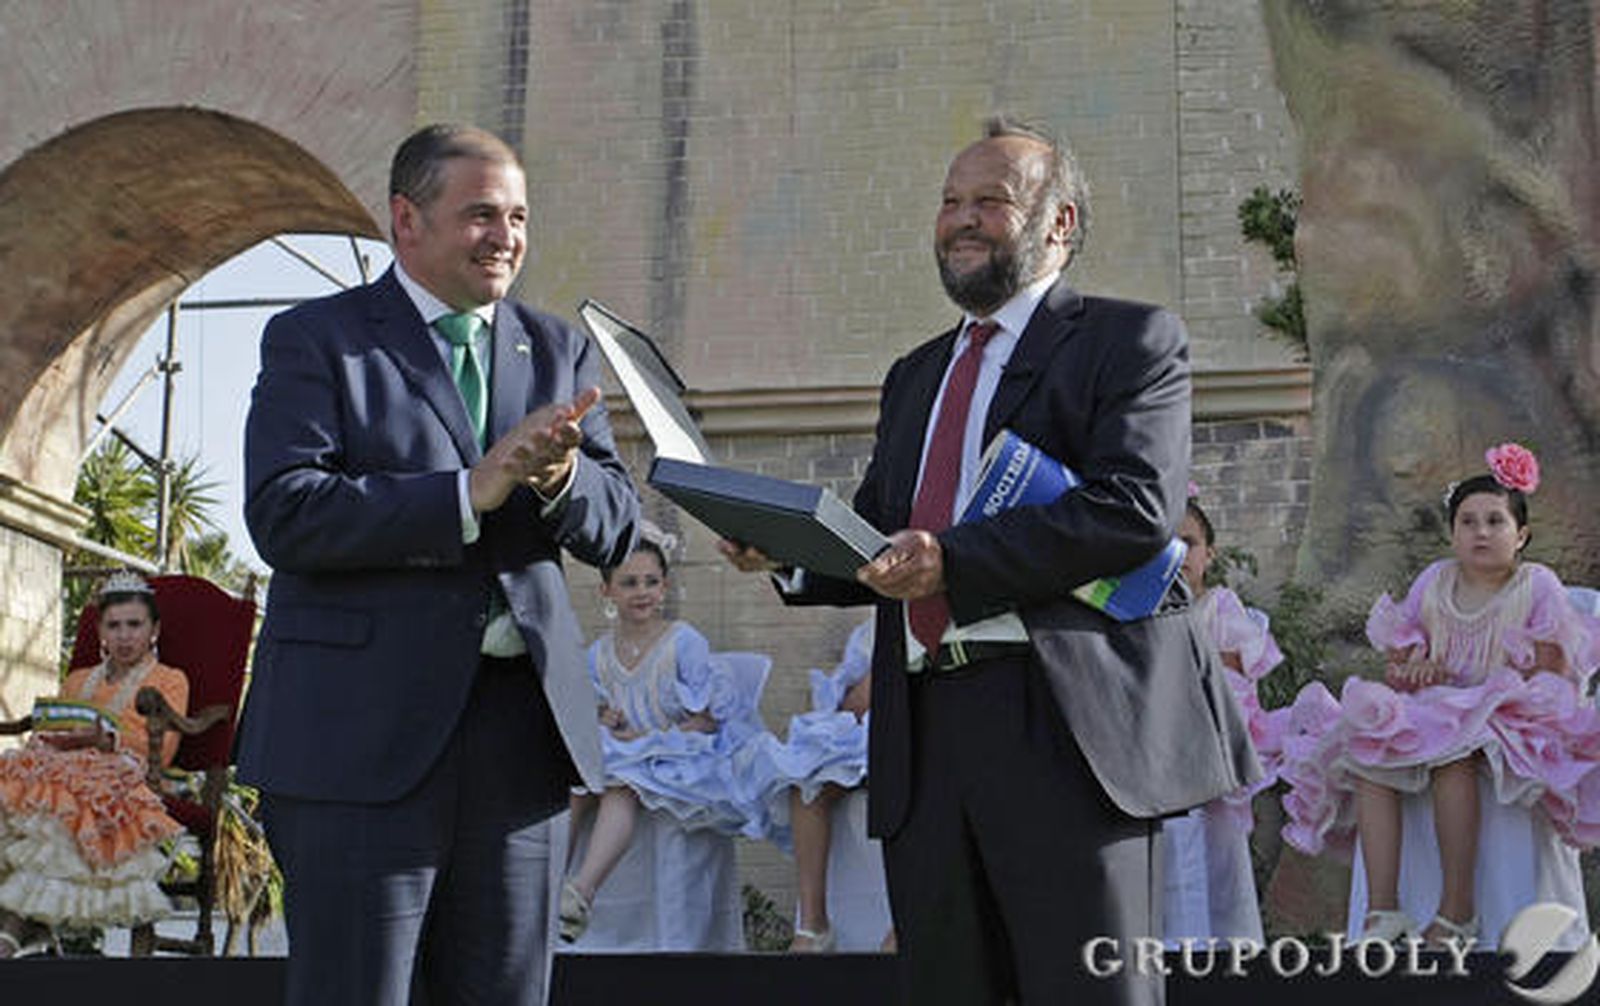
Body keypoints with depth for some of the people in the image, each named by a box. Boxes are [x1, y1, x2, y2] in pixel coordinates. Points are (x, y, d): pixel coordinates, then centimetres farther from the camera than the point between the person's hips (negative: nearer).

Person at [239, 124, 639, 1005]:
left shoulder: (558, 351, 16)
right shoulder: (316, 339, 1)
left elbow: (614, 529, 9)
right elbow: (284, 515, -13)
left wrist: (558, 479, -14)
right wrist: (471, 493, -18)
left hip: (517, 729, 5)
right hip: (363, 733, -4)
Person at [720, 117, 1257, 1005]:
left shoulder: (1129, 341, 3)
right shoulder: (916, 376, 25)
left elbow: (1138, 507, -13)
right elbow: (874, 544, 24)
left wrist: (954, 562, -20)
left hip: (1065, 725, -6)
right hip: (924, 733, 6)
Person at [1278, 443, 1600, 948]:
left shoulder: (1537, 586, 0)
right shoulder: (1434, 582, 12)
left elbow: (1554, 677, -6)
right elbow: (1395, 663, 16)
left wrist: (1450, 677, -12)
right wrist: (1409, 671, -10)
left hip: (1507, 724, -5)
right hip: (1432, 714, 5)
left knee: (1453, 756, -38)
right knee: (1368, 758, -26)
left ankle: (1456, 908, -31)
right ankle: (1382, 908, -31)